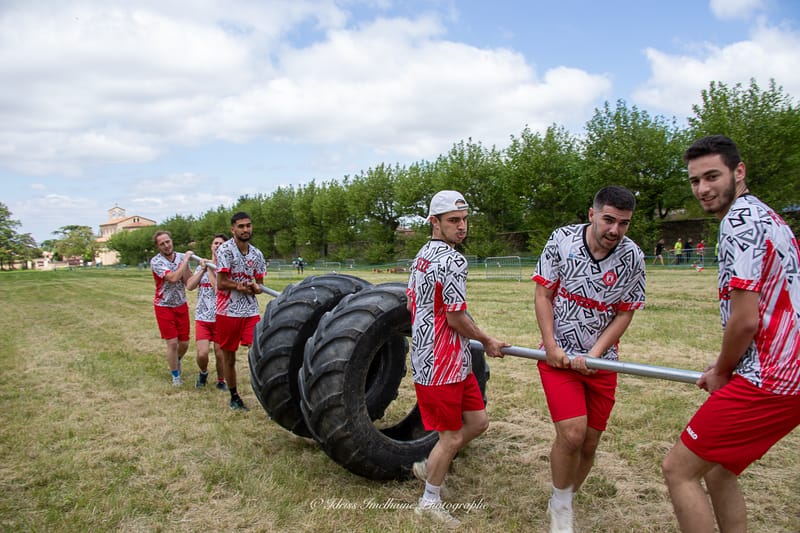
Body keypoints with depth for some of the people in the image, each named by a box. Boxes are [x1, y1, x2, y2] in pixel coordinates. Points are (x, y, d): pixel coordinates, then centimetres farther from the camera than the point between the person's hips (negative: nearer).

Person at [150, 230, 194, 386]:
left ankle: (176, 360, 42)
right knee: (172, 343, -4)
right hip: (164, 306, -4)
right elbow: (173, 278, -28)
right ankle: (176, 376, 14)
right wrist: (185, 259, -20)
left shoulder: (181, 257, -1)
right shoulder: (156, 261, -14)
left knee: (184, 342, 9)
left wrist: (185, 262, -19)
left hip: (181, 305, 4)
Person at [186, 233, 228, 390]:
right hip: (203, 316, 2)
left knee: (220, 353, 6)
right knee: (202, 353, -7)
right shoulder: (202, 265, 11)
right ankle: (203, 373, 25)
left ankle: (221, 381, 30)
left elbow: (219, 288, -18)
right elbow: (189, 286, 1)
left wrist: (210, 269, -10)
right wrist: (202, 269, -5)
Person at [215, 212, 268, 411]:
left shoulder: (256, 254, 7)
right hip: (228, 311, -3)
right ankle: (234, 397, 27)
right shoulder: (225, 250, -10)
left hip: (251, 311, 4)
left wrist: (256, 287, -10)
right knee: (229, 358, 9)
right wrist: (244, 286, -5)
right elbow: (221, 284, -13)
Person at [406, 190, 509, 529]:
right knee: (452, 437, 6)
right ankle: (430, 501, 25)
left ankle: (429, 467, 33)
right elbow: (456, 317, -18)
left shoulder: (422, 255, 11)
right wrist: (487, 342, -2)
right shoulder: (452, 260, -19)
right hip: (443, 364, -9)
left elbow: (411, 302, 18)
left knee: (477, 421, 17)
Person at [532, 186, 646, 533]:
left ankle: (562, 505, 33)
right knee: (571, 434, -15)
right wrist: (551, 347, -12)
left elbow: (624, 314, -1)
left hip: (601, 361, 3)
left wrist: (593, 355, -12)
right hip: (559, 355, -2)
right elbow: (543, 295, -5)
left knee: (589, 443, 8)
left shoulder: (632, 258, -7)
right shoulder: (561, 240, -10)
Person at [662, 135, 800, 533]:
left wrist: (721, 372, -2)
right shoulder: (765, 216, 16)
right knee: (718, 470, 21)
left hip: (768, 381, -10)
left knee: (678, 469, -1)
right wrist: (723, 367, 17)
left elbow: (745, 320, -20)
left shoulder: (739, 222, -16)